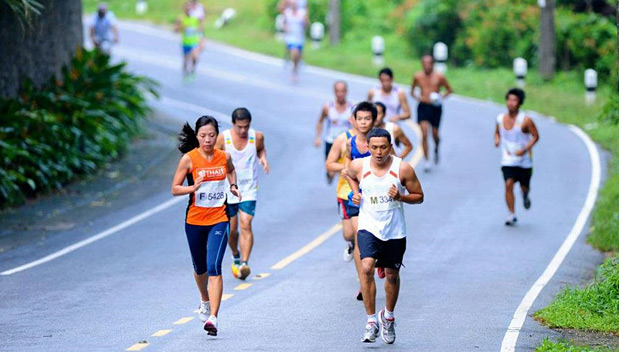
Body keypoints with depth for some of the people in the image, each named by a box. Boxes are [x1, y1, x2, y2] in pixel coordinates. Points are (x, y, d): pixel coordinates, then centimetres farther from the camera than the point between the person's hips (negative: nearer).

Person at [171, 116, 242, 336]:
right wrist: (193, 187, -23)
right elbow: (175, 189, -5)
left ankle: (213, 317, -21)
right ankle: (205, 301, 47)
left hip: (218, 220, 0)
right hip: (195, 220, 0)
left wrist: (233, 186, 6)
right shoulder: (189, 159, -8)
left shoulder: (224, 157, 0)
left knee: (214, 267, -16)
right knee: (200, 267, 17)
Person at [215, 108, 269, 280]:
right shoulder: (223, 138, -9)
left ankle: (244, 263, -19)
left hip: (248, 190, 0)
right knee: (231, 229, 6)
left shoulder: (257, 136, -4)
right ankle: (236, 256, 35)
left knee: (246, 224, -15)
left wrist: (263, 158, -4)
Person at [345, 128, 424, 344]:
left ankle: (388, 317, 38)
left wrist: (400, 196, -20)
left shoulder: (403, 169, -11)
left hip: (395, 231, 0)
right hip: (368, 227, 0)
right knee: (366, 268, -22)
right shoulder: (359, 166, -7)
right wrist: (355, 193, 1)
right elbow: (350, 175, 19)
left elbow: (419, 196, -2)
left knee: (392, 275, 13)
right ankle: (371, 320, -15)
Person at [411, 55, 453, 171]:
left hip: (435, 107, 0)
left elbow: (449, 90, 7)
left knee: (435, 134, 5)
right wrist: (417, 97, -8)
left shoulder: (439, 77, -3)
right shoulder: (418, 77, 0)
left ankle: (436, 149, 40)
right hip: (423, 106, 0)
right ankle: (426, 160, -3)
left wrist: (441, 97, -11)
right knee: (424, 134, -11)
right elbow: (412, 91, 13)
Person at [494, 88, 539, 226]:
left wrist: (525, 149, -22)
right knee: (508, 184, -16)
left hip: (524, 160, -2)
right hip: (508, 160, 2)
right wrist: (497, 140, -7)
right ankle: (512, 214, -10)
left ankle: (525, 195, 48)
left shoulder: (525, 120, -14)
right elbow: (497, 132, 17)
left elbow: (535, 136, -8)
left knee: (524, 187, 10)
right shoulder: (500, 119, -1)